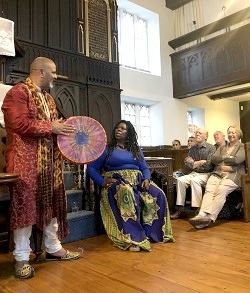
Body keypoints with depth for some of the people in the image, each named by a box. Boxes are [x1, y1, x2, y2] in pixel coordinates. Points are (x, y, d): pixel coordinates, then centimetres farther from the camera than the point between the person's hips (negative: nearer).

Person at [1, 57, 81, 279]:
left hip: (49, 160, 9)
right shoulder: (18, 92, -8)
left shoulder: (48, 98, 21)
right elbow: (19, 123, -21)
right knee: (25, 206, -3)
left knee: (52, 203, 11)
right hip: (26, 160, -8)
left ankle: (53, 248, 25)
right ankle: (21, 258, 10)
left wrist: (63, 128, 6)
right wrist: (50, 128, -16)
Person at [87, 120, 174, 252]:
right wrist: (102, 182, -13)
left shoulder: (136, 150, 22)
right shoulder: (107, 149, 9)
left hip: (137, 181, 5)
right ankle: (132, 238, -37)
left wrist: (146, 179, -6)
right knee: (127, 194, -39)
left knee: (158, 195, -23)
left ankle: (154, 232, -12)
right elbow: (91, 168, 3)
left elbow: (145, 168, 17)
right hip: (116, 182, -4)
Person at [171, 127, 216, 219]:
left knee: (194, 180, -34)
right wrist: (201, 162, -7)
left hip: (206, 174, -5)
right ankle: (180, 210, -20)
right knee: (180, 179, -20)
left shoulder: (211, 148, -4)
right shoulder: (192, 149, 13)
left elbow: (208, 165, -13)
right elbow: (187, 163, 5)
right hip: (194, 173, 5)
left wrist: (194, 163, -3)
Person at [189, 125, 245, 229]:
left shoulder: (242, 147, 15)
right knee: (209, 189, -28)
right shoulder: (222, 147, 31)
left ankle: (210, 217, -44)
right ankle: (202, 214, -46)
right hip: (217, 174, 4)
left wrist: (221, 159, 6)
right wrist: (227, 157, 2)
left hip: (233, 175, -4)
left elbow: (236, 160, -5)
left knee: (221, 189, -34)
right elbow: (213, 159, 13)